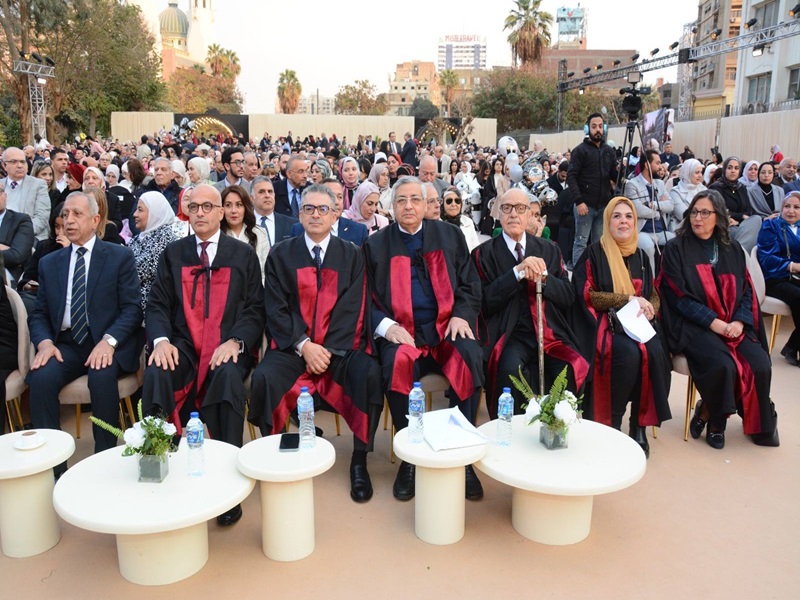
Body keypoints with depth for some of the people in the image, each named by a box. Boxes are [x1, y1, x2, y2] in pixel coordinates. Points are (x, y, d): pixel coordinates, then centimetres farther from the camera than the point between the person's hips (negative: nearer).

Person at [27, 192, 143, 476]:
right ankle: (52, 467, -16)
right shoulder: (49, 263, 16)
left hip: (107, 344, -3)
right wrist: (45, 342, -10)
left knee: (102, 377, -33)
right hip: (65, 344, 3)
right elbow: (39, 314, 13)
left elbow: (132, 308, -4)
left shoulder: (120, 257, 4)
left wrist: (108, 341, -21)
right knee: (41, 378, -26)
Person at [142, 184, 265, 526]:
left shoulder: (243, 254, 11)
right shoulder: (173, 254, 16)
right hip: (183, 345, 2)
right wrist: (161, 339, -12)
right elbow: (157, 304, 9)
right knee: (155, 375, -30)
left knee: (228, 375, -35)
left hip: (226, 347, -2)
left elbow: (255, 309, 4)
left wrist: (235, 342, -15)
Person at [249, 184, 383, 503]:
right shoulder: (281, 255, 9)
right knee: (264, 377, -30)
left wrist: (327, 349, -13)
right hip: (292, 345, 0)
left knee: (371, 374, -29)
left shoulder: (352, 256, 10)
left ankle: (359, 460, -11)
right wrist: (304, 345, -14)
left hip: (339, 346, 0)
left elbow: (353, 310, 1)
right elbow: (276, 310, 1)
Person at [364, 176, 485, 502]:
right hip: (401, 333, -1)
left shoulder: (449, 235, 14)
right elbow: (367, 298, 7)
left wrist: (461, 315, -6)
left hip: (446, 328, 1)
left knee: (471, 357, -30)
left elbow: (470, 284, 13)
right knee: (397, 363, -33)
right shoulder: (376, 244, 10)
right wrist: (385, 325, -11)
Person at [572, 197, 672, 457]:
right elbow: (586, 295, -7)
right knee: (628, 353, -33)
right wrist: (629, 299, -12)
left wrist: (649, 308, -7)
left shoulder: (640, 256, 18)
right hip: (605, 323, -4)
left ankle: (640, 424, -15)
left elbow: (654, 294, 18)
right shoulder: (594, 254, 2)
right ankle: (613, 421, -16)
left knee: (655, 352, -27)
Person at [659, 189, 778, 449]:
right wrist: (716, 324, -15)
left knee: (761, 366, -19)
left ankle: (759, 424, 8)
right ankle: (712, 420, -1)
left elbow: (746, 291, 10)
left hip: (733, 325, 4)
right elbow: (679, 297, -8)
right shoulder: (676, 248, -1)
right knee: (723, 366, -29)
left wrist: (739, 322, -10)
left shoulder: (732, 250, 13)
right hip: (693, 326, -4)